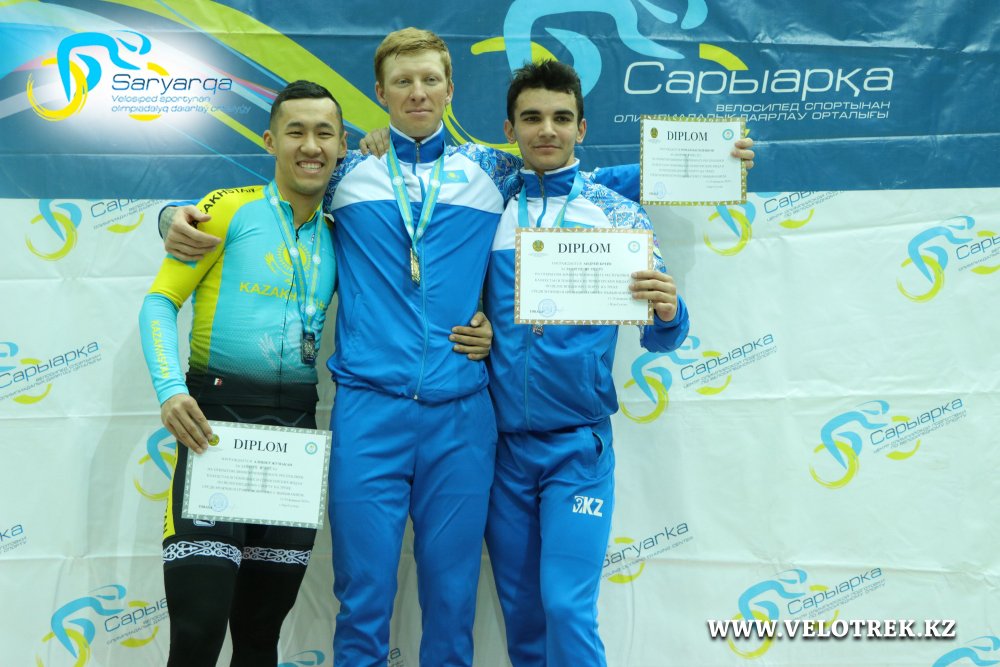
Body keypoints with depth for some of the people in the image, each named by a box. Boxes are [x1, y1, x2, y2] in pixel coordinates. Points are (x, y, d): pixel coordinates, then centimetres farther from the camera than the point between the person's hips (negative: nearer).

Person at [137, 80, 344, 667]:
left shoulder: (338, 233, 11)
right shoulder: (230, 209, -2)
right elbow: (160, 301, -3)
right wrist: (171, 388, -18)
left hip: (298, 424, 5)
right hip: (217, 415, -4)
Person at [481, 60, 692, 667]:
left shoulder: (618, 214, -2)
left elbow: (659, 336, -4)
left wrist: (668, 313, -26)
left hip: (578, 445, -3)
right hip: (503, 442, 3)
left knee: (568, 606, -7)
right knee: (519, 608, 13)